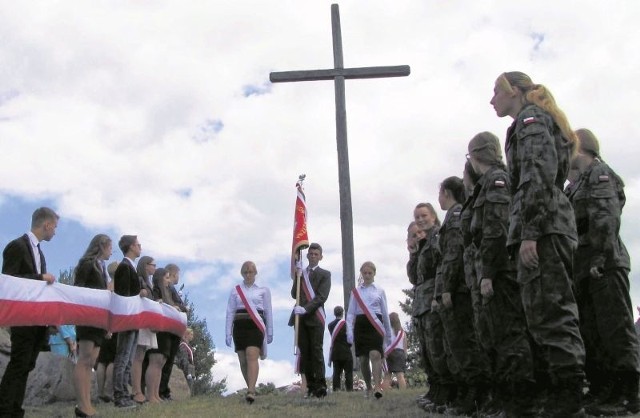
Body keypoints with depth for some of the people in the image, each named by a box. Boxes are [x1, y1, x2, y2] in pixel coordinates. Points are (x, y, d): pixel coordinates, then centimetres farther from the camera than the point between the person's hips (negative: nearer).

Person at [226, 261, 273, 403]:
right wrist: (228, 333, 5)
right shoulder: (235, 290, 12)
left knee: (252, 357, -18)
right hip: (240, 326, 3)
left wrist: (270, 332, 10)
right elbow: (230, 312, 10)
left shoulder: (263, 290, 9)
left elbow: (268, 312, 11)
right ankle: (251, 388, 19)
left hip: (256, 326, -3)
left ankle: (251, 391, -24)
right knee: (243, 360, 5)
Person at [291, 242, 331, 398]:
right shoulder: (300, 273, 18)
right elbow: (294, 294, 9)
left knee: (316, 351, -7)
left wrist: (305, 309, -19)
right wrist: (297, 278, -5)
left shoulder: (324, 274, 4)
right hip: (301, 317, 4)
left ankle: (320, 386, -5)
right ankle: (310, 385, 7)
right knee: (304, 353, 3)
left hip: (315, 317, -4)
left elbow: (321, 297, -8)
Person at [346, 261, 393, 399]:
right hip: (360, 325, 2)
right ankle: (368, 387, 23)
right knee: (363, 358, 6)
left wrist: (388, 333, 15)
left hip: (375, 325, -2)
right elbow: (350, 313, 7)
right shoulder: (355, 291, 11)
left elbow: (385, 312, 13)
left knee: (375, 354, -20)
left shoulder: (380, 291, 9)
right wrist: (349, 331, -5)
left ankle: (377, 387, -24)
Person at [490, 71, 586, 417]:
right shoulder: (539, 121, 29)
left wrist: (529, 232, -21)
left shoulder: (530, 118, 0)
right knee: (550, 312, 8)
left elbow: (540, 174, -15)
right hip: (547, 229, 10)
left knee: (549, 311, -12)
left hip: (542, 228, -10)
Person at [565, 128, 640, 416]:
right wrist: (579, 264, 17)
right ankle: (602, 391, 17)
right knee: (589, 332, 10)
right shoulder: (579, 183, 24)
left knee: (615, 329, -7)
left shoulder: (600, 173, -3)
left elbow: (607, 218, -16)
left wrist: (601, 256, -24)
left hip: (604, 264, -9)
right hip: (585, 268, 10)